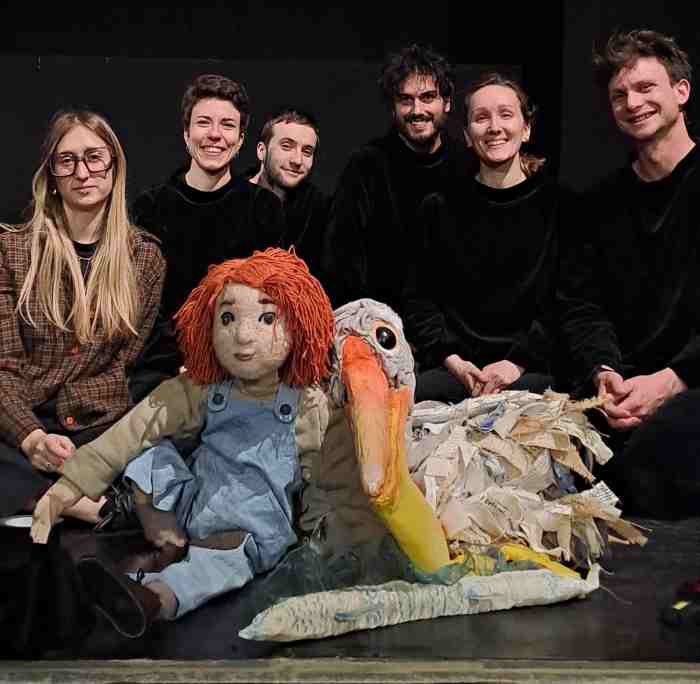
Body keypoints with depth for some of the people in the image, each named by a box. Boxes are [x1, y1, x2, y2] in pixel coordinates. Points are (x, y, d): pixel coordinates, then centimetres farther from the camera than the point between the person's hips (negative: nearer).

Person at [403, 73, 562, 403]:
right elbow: (419, 300, 11)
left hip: (532, 368, -2)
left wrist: (518, 363, -10)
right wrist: (450, 358, -4)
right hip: (455, 368, 2)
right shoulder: (438, 209, 13)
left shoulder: (557, 202, 7)